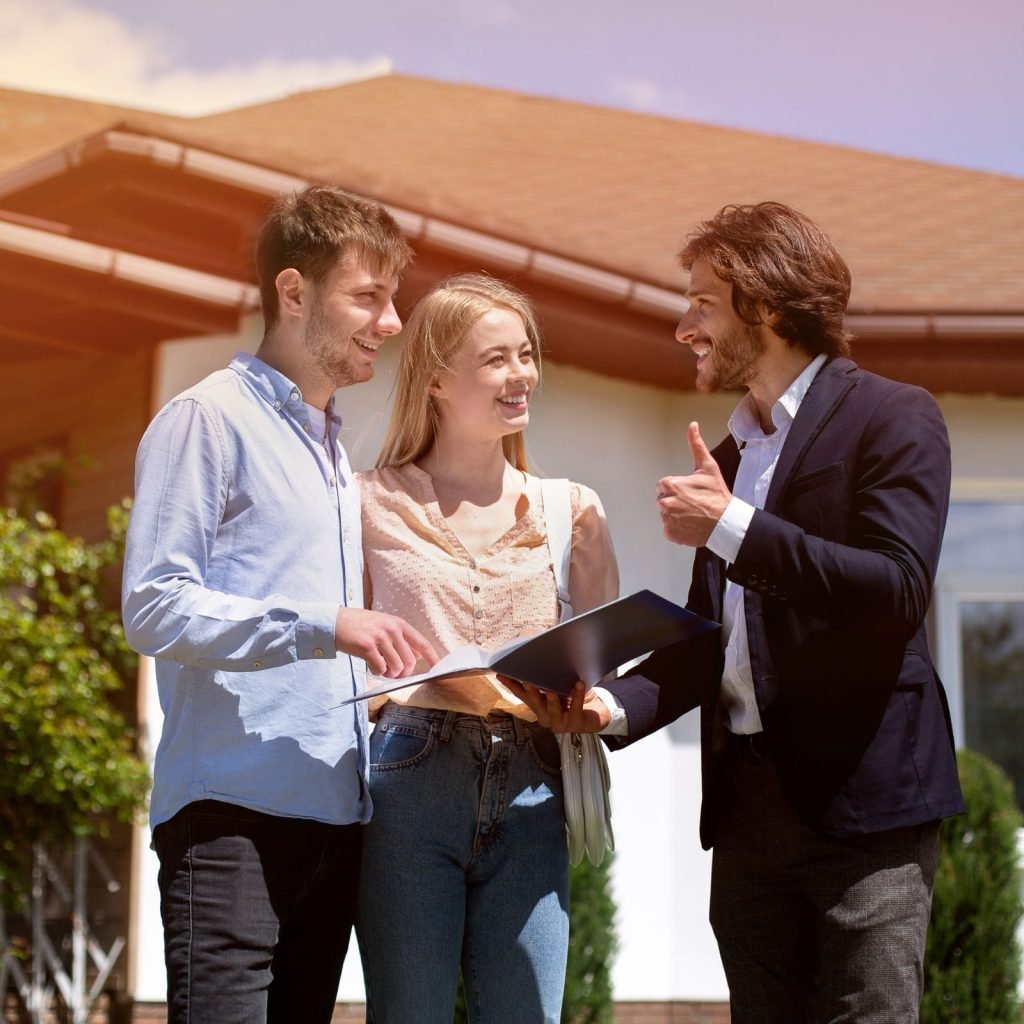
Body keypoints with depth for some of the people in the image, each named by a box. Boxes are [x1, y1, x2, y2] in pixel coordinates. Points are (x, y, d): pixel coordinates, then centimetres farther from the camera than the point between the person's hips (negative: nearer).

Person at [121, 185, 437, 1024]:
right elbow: (154, 606, -13)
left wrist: (378, 656, 9)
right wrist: (323, 625, -21)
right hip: (233, 812, -8)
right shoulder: (210, 419, -4)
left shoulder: (330, 445, 22)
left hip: (330, 814, 8)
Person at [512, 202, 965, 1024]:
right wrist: (614, 704, -1)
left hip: (860, 802, -7)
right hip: (749, 806, 7)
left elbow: (898, 589, -17)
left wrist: (734, 529, -18)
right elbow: (706, 644, 17)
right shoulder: (728, 456, 20)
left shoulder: (892, 418, -2)